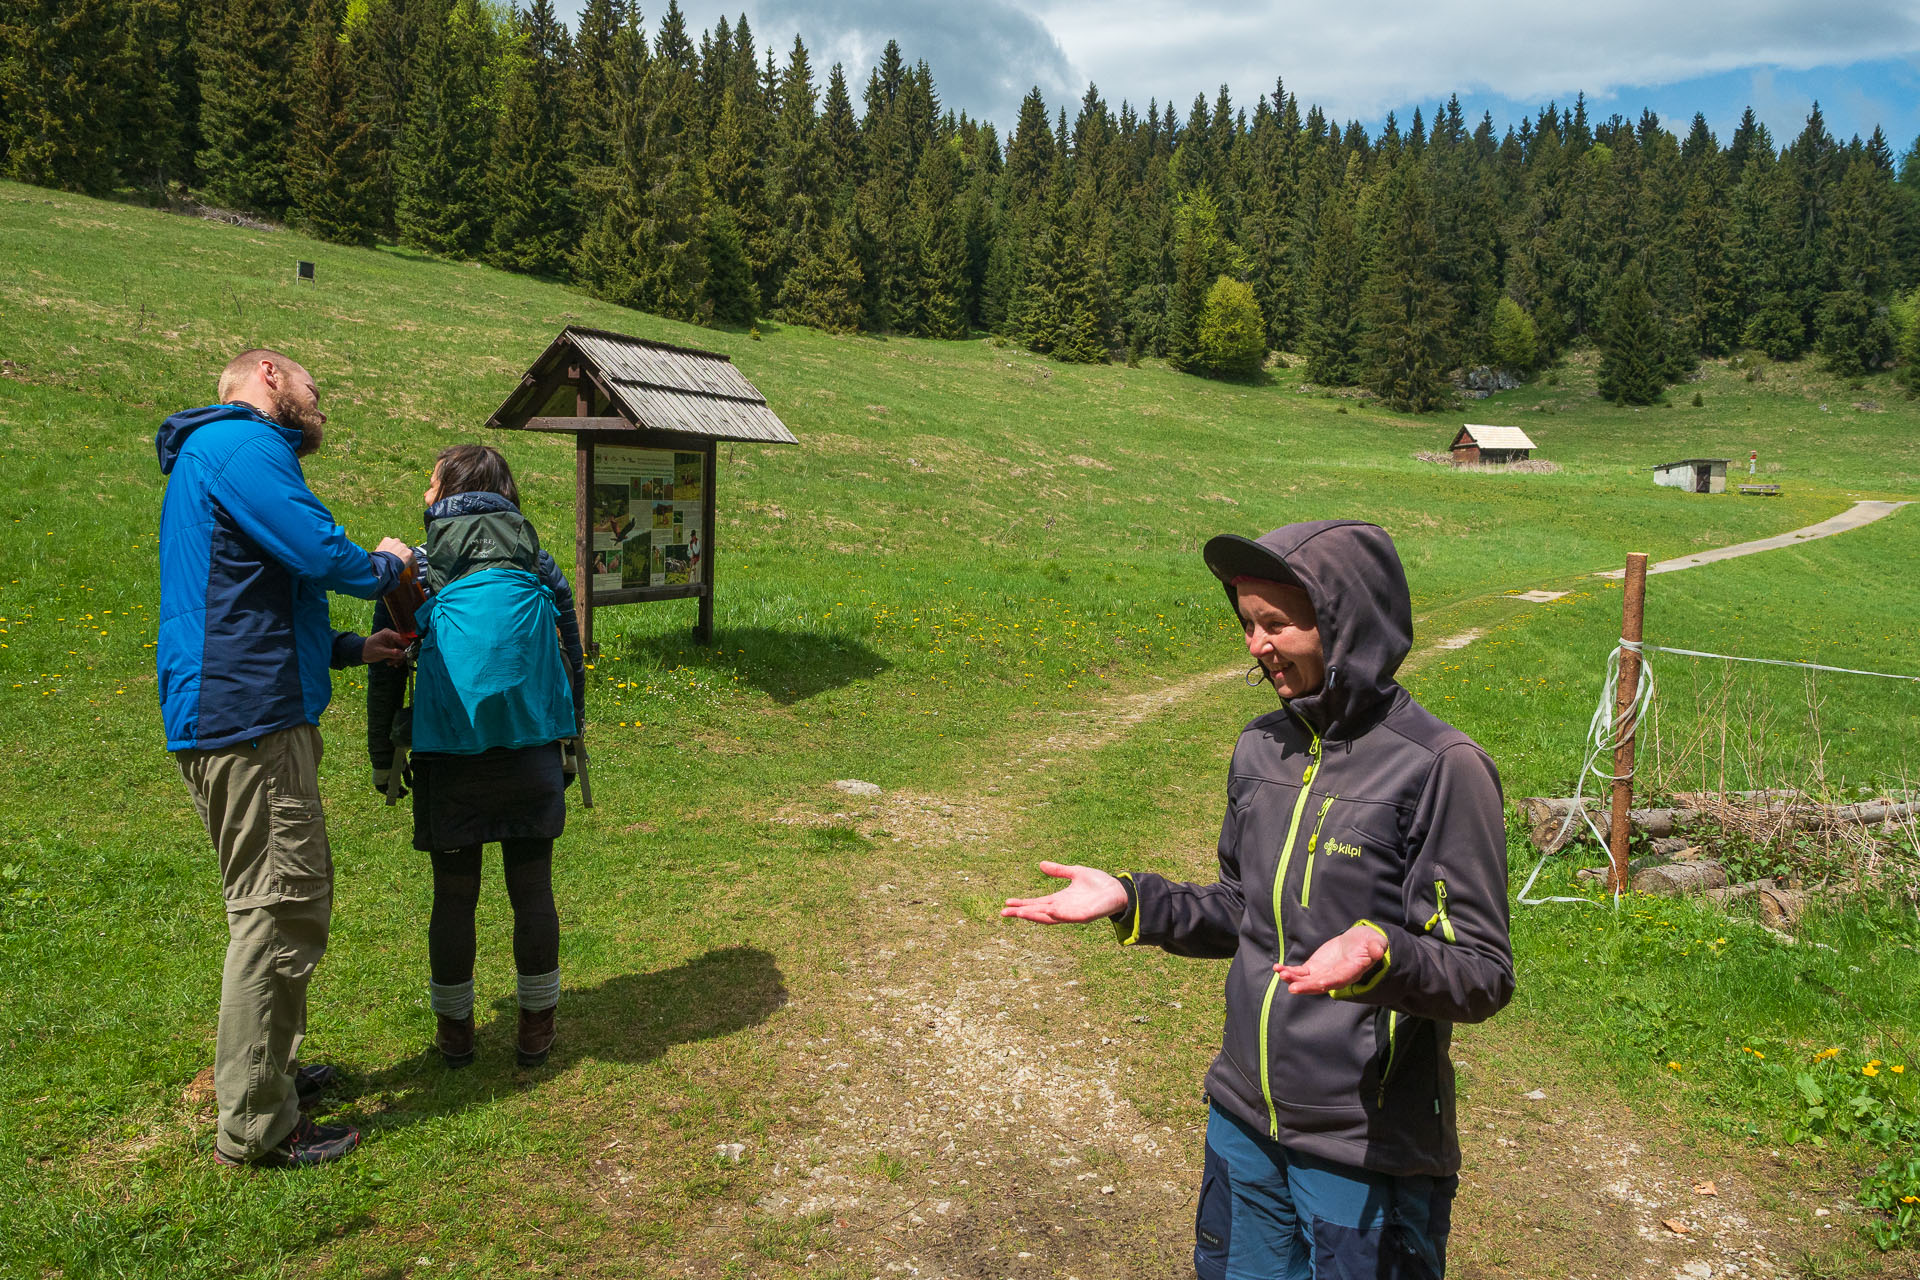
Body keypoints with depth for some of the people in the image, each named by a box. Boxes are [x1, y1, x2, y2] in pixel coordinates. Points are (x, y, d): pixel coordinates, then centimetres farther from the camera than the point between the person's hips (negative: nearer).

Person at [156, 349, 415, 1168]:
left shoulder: (224, 452, 23)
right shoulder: (243, 443, -11)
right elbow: (321, 555, -21)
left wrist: (350, 649, 21)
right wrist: (385, 564, 0)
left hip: (245, 711, 11)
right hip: (247, 716, -11)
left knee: (291, 900, 21)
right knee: (280, 911, -5)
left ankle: (272, 1071, 35)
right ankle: (255, 1126, 5)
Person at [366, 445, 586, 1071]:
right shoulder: (539, 566, 9)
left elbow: (385, 673, 5)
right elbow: (572, 662, 11)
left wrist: (383, 759, 14)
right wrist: (567, 746, 19)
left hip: (449, 755, -1)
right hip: (533, 752, 2)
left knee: (454, 896, 10)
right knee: (533, 890, 10)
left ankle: (454, 1030, 25)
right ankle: (537, 1028, 21)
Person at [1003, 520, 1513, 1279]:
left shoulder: (1440, 767, -18)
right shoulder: (1261, 749, 3)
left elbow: (1484, 976, -16)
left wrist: (1380, 957, -35)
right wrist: (1130, 901, 0)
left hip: (1367, 1149, -6)